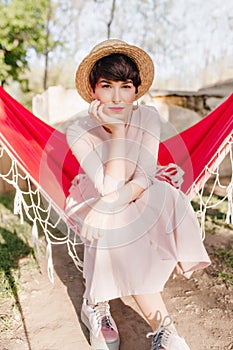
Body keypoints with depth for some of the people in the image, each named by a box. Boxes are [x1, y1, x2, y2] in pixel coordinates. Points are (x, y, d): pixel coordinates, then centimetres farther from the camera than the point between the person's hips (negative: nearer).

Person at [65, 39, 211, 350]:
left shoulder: (148, 117, -13)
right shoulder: (79, 132, -20)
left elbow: (144, 179, -20)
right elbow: (110, 186, -29)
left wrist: (109, 204, -35)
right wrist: (118, 130, -30)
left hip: (140, 200, 3)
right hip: (94, 202, -2)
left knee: (168, 200, -30)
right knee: (121, 225, -35)